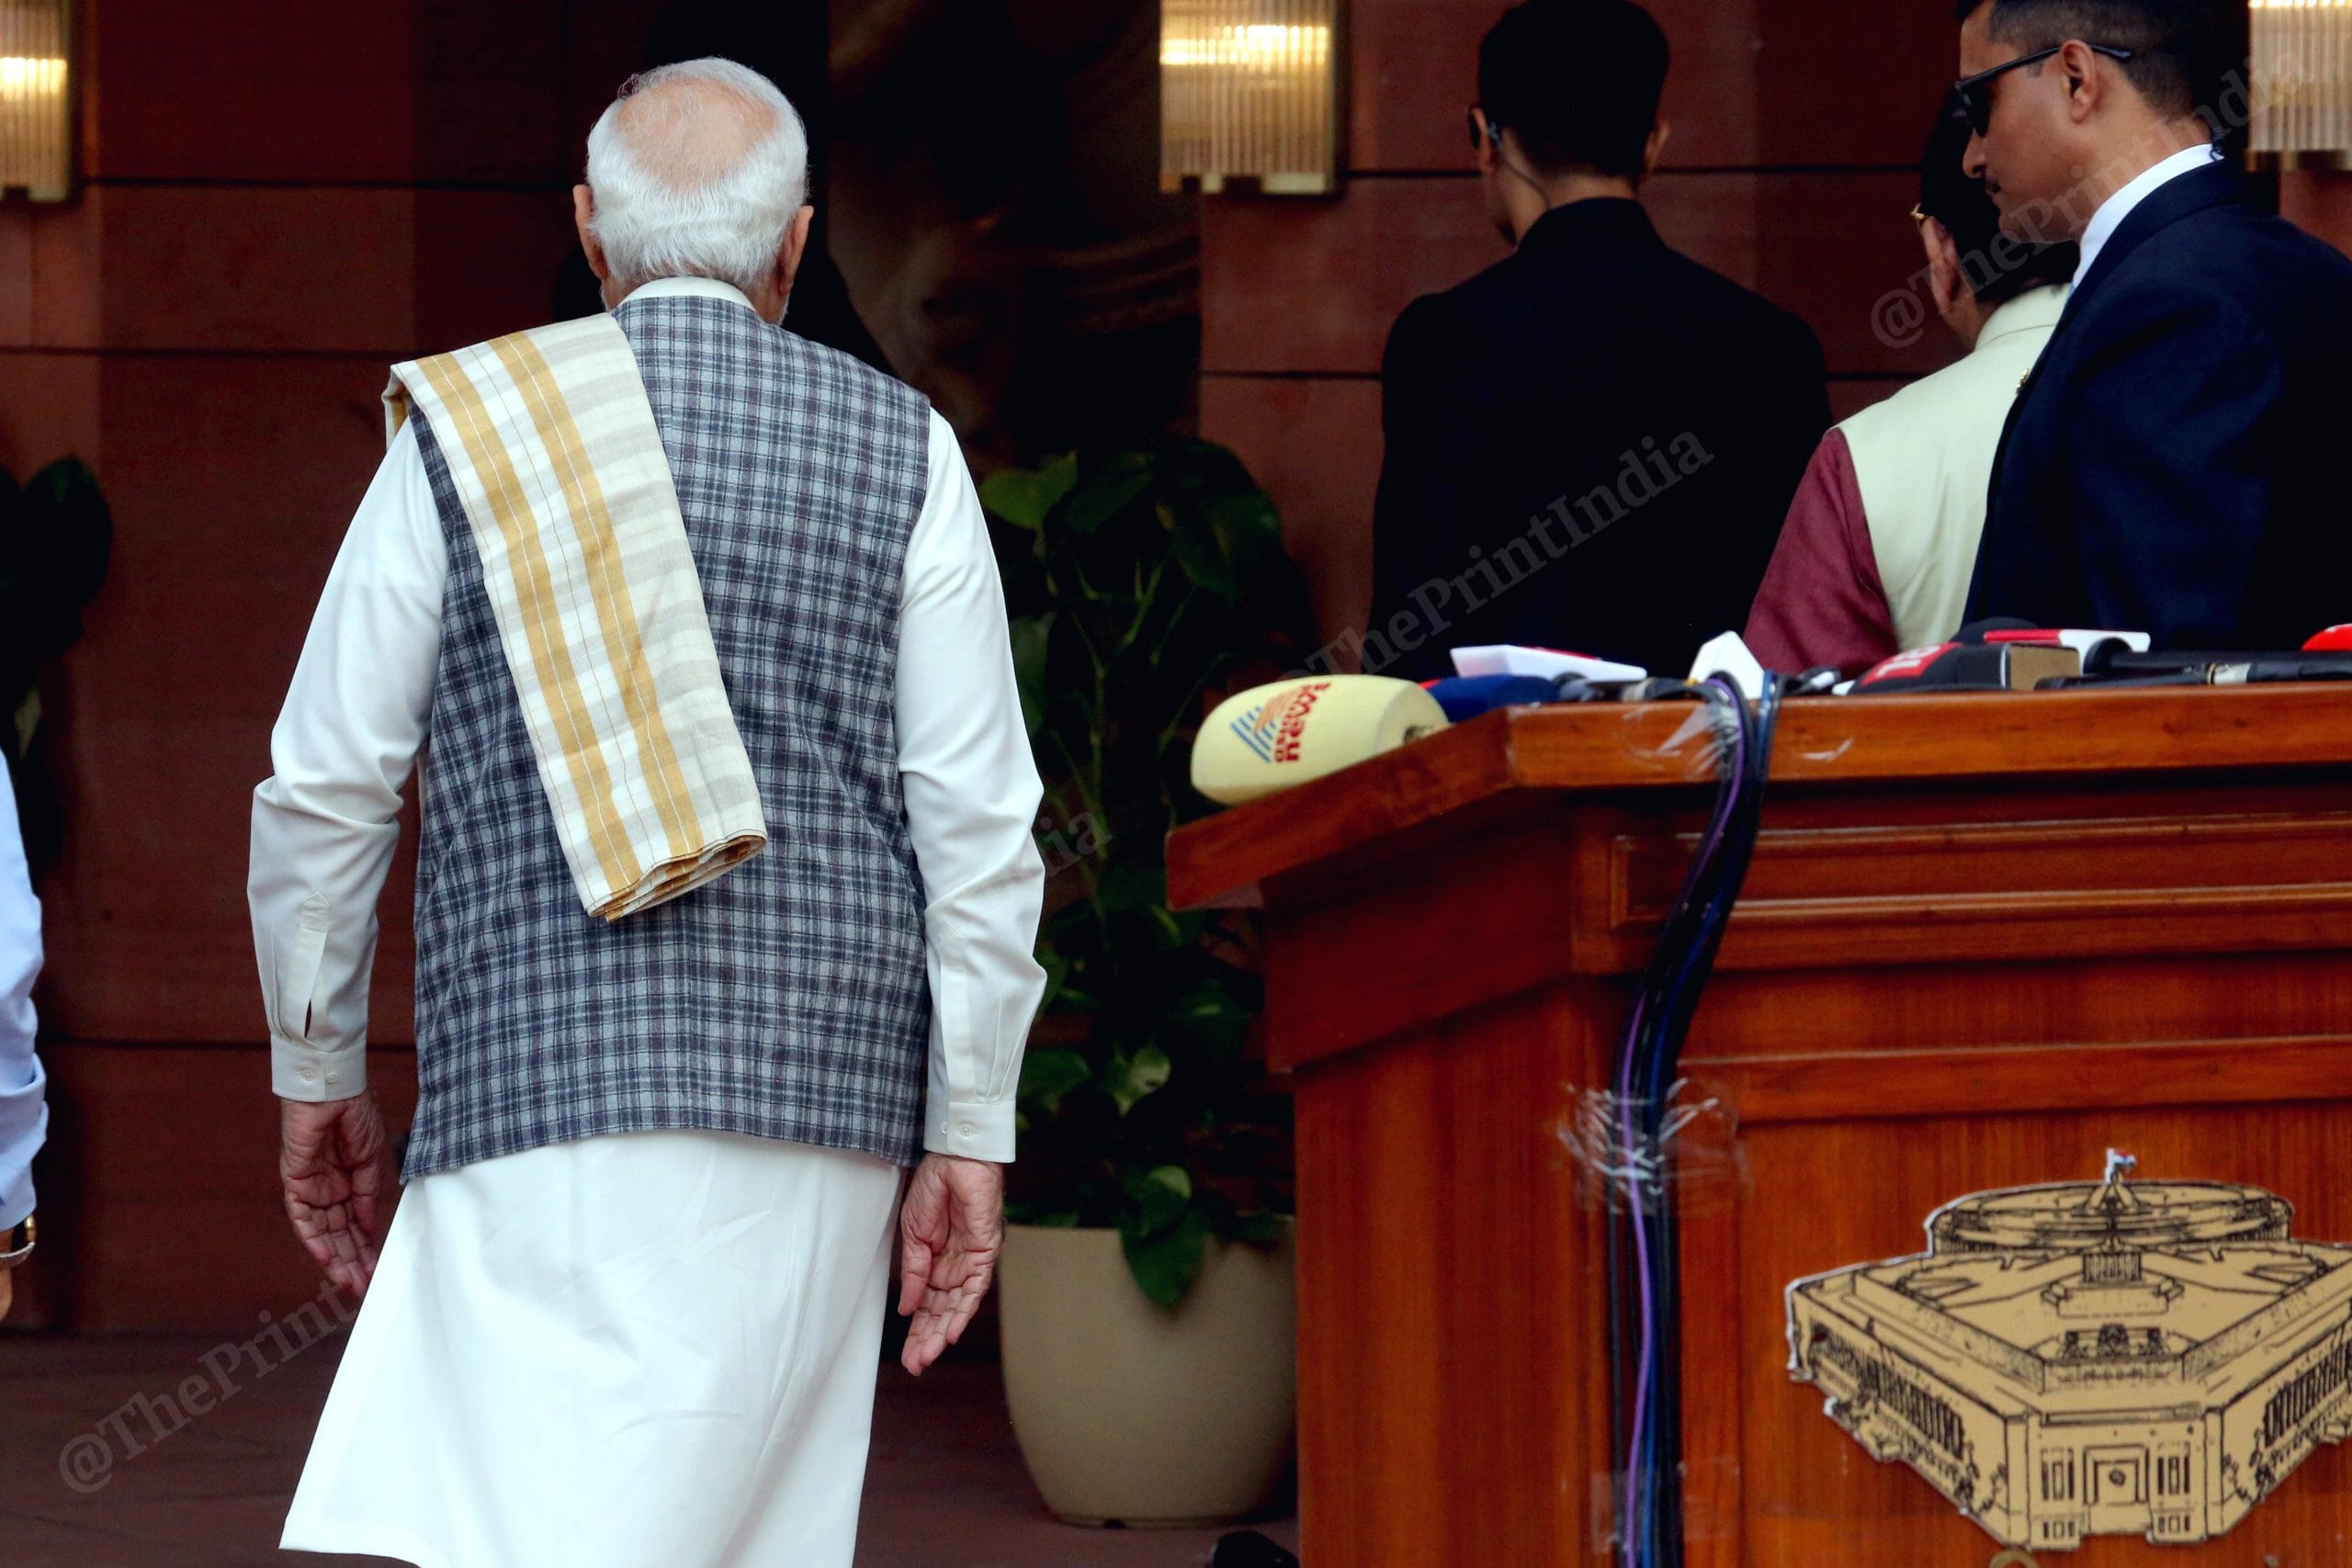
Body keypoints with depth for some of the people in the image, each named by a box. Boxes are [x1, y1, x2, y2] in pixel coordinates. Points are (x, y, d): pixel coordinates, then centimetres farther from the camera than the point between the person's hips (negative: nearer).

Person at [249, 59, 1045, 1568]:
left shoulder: (460, 436, 5)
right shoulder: (904, 452, 7)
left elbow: (324, 792, 6)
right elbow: (980, 822, 3)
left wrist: (319, 1077, 17)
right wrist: (969, 1135, 8)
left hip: (545, 1083, -2)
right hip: (830, 1095, 2)